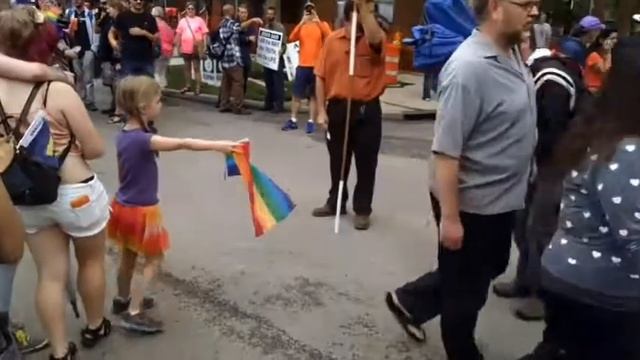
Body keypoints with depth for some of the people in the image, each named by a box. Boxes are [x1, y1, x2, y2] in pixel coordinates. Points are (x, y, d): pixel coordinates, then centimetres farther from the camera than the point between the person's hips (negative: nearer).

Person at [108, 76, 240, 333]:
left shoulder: (123, 136, 1)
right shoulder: (143, 140, -25)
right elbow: (182, 144, -30)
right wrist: (218, 145, -29)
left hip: (124, 205, 8)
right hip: (141, 210, -8)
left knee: (128, 256, 24)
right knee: (154, 259, 6)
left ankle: (123, 299, 43)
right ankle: (133, 313, 8)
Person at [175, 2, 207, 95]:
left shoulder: (199, 20, -2)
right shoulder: (182, 21, 7)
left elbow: (205, 34, -3)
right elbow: (178, 34, 10)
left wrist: (204, 46, -9)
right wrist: (178, 47, 6)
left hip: (196, 49, -4)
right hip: (186, 48, 4)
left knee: (196, 68, 1)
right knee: (187, 67, 14)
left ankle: (198, 87, 5)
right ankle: (187, 86, 26)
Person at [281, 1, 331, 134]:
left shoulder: (322, 25, 3)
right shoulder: (301, 26, 9)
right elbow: (292, 38, -8)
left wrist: (318, 21, -19)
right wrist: (302, 22, -14)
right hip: (303, 65, 2)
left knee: (314, 95, 3)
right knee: (297, 94, 6)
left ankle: (311, 122, 7)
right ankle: (293, 120, 14)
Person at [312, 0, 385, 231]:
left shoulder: (376, 38, -2)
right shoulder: (332, 40, 2)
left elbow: (374, 37, -30)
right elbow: (321, 77, 4)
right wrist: (321, 110, 0)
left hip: (367, 110, -2)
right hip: (337, 108, 2)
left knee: (366, 163, 5)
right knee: (337, 160, 15)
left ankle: (362, 210, 18)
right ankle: (336, 202, 31)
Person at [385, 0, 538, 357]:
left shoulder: (512, 53, 2)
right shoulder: (469, 68, -26)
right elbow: (446, 150, -27)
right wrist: (450, 217, -24)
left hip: (502, 197, 9)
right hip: (473, 203, -9)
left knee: (490, 269, 27)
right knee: (466, 290, 13)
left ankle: (409, 300, 42)